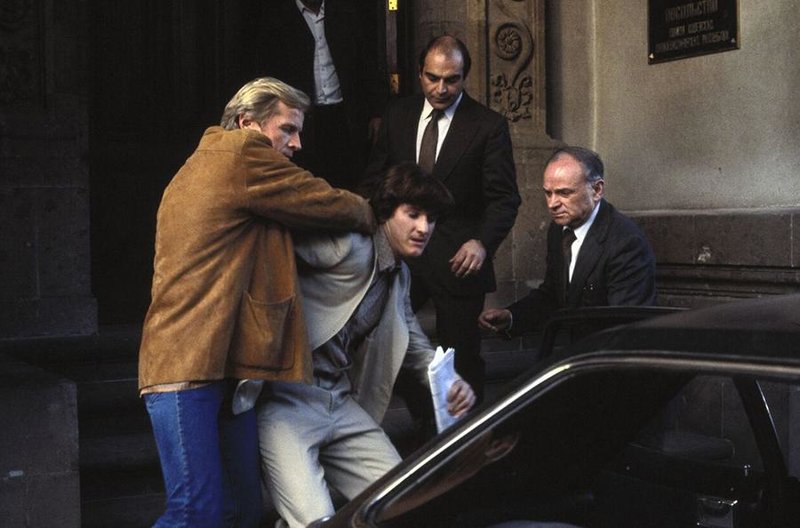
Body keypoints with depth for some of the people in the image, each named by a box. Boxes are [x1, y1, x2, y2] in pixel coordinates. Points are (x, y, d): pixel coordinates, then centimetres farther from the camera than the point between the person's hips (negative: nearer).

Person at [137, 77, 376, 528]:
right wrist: (371, 215, 19)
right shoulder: (242, 153, -4)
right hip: (187, 363, -10)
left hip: (227, 366, 10)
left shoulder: (205, 166, 27)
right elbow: (324, 203, -1)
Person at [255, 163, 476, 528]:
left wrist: (450, 383, 7)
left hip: (343, 403, 8)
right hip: (286, 400, -8)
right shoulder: (350, 248, -13)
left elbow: (414, 344, 27)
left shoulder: (399, 276, 15)